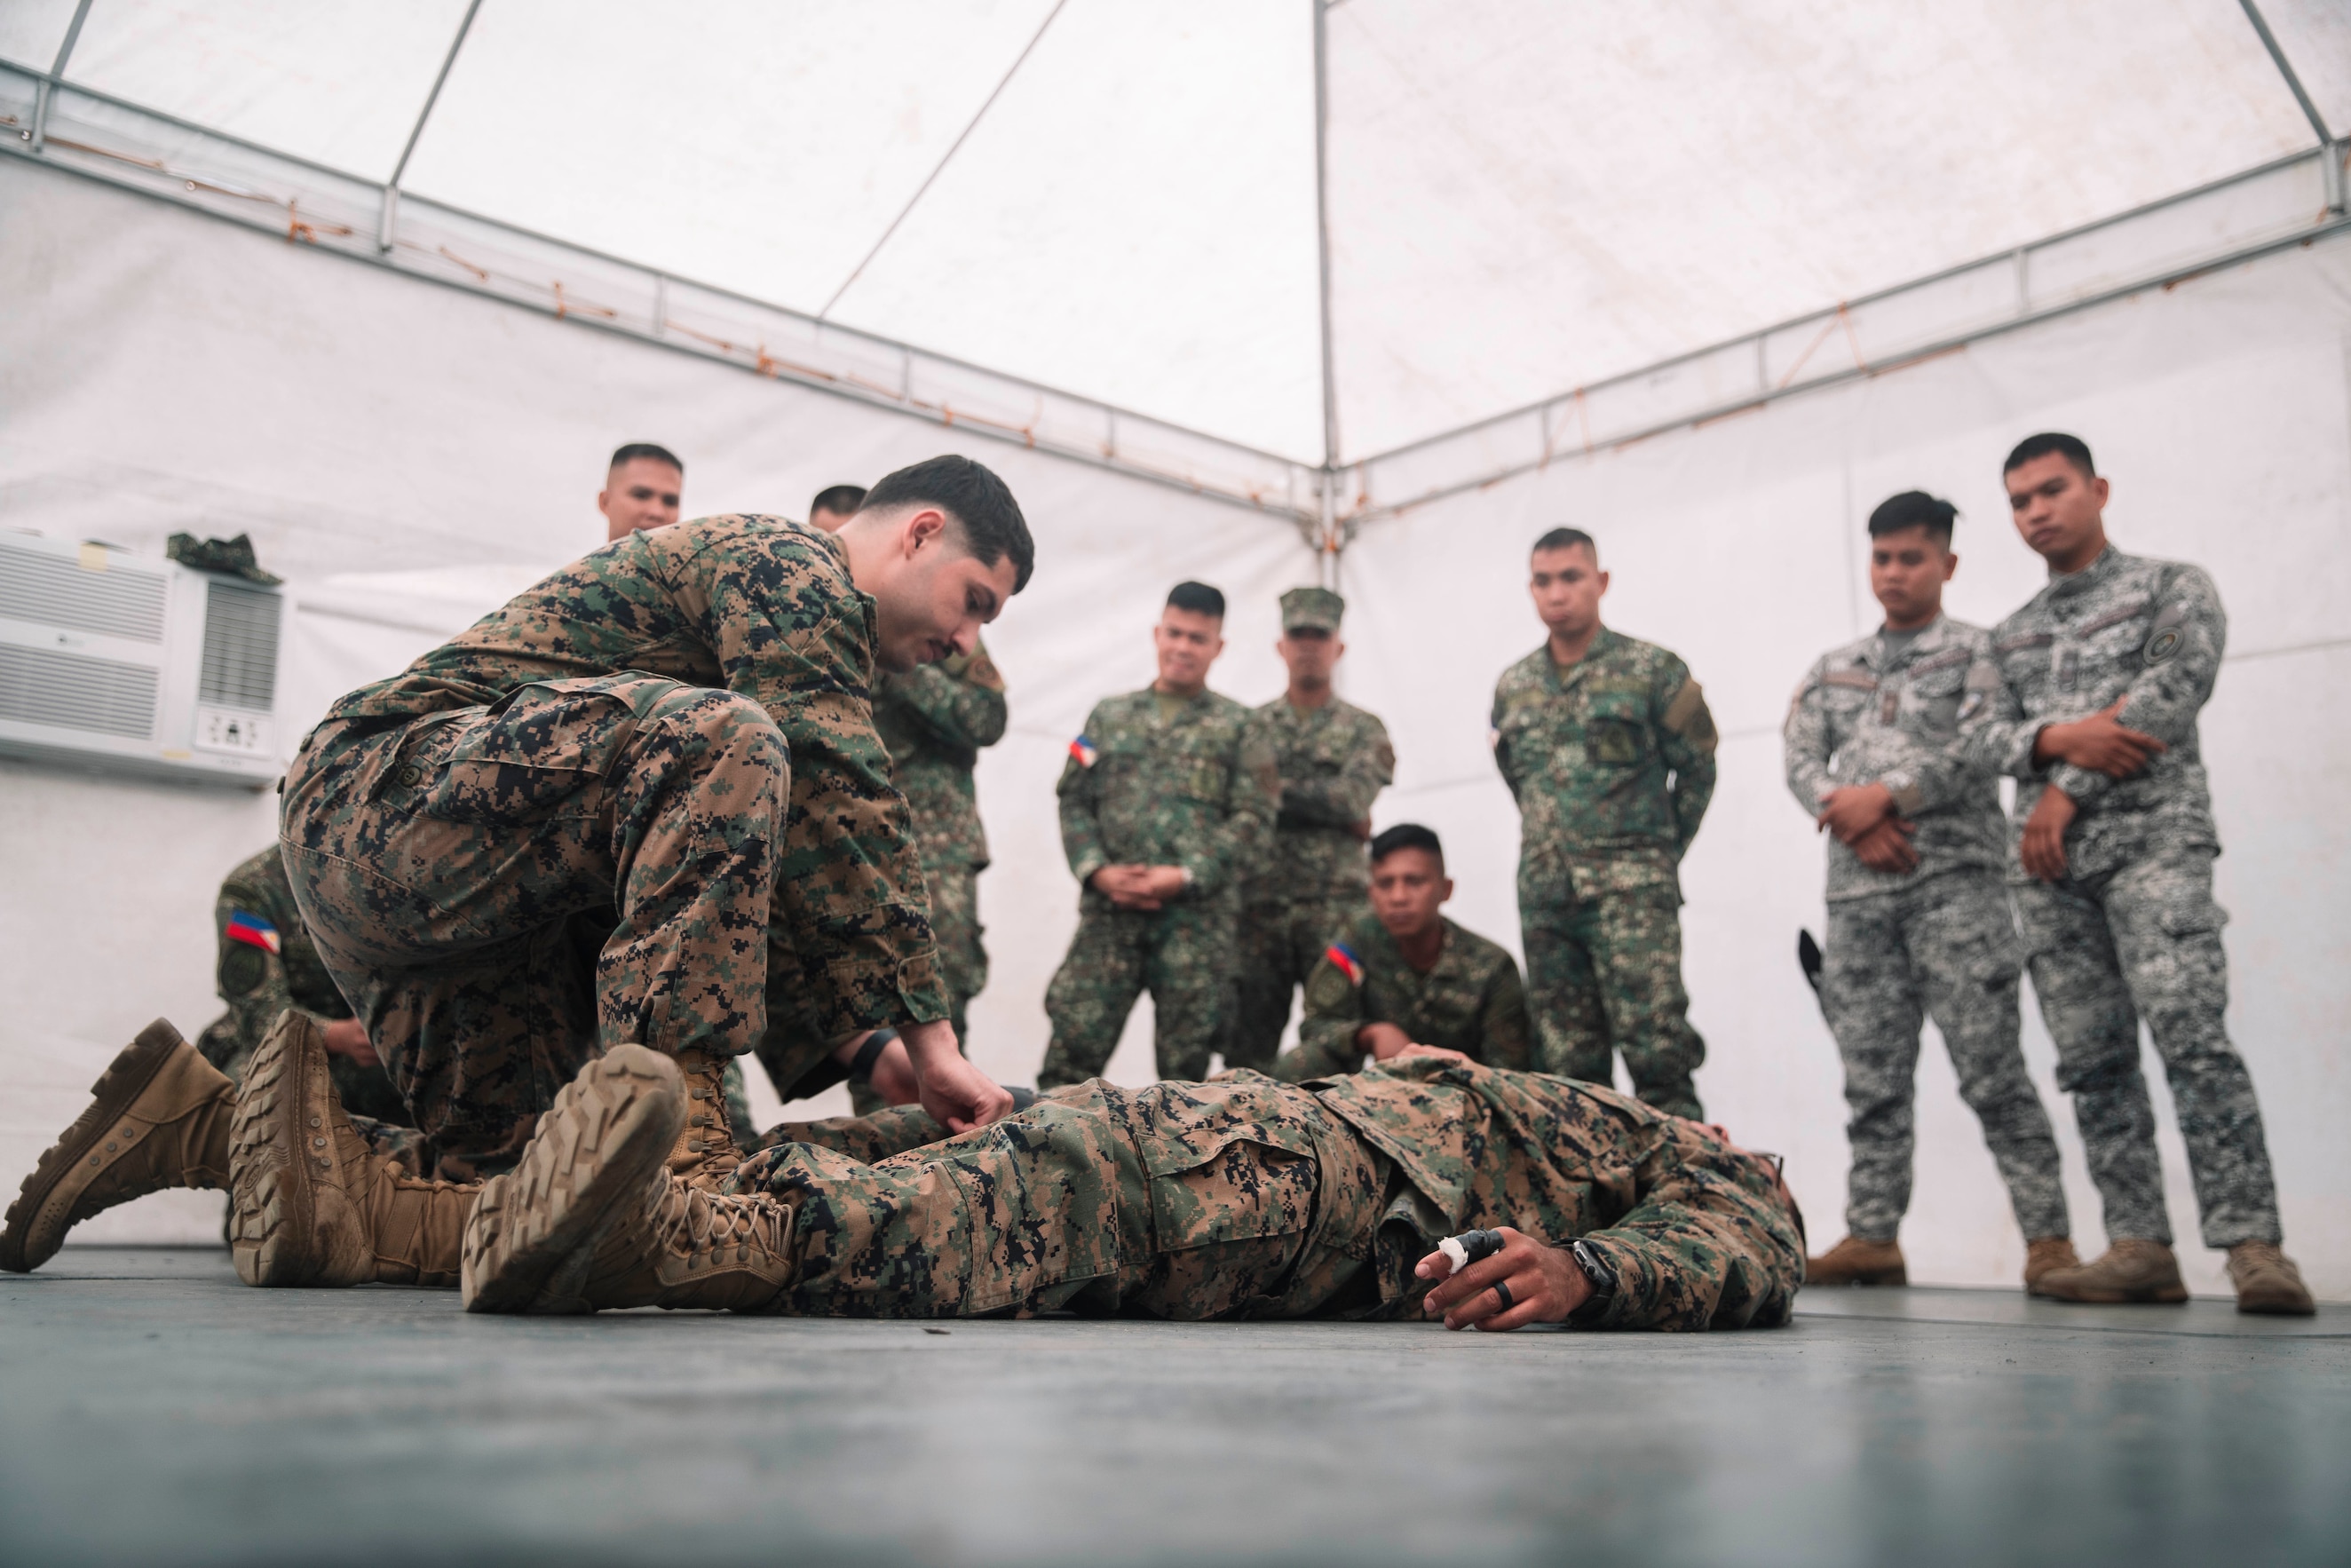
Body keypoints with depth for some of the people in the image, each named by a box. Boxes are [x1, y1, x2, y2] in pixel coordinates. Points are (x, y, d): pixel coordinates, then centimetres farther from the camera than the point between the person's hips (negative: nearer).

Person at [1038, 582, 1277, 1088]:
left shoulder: (1236, 725, 9)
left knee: (1185, 1054, 3)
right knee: (1075, 1037, -7)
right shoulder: (1109, 714, 16)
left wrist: (1188, 876, -11)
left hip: (1198, 912, -1)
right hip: (1111, 903, 1)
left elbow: (1253, 817, 1)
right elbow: (1074, 800, 12)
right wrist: (1096, 870, -5)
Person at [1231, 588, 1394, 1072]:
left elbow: (1354, 796, -8)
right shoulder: (1250, 727, 14)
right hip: (1259, 906, 1)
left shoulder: (1363, 730, 10)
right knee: (1248, 1041, 2)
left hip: (1336, 909, -1)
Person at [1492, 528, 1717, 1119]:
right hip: (1544, 893, 5)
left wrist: (1657, 851, 9)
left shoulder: (1651, 669, 1)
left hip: (1632, 891, -4)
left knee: (1655, 1047, -13)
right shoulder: (1512, 686, 14)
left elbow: (1697, 770, 7)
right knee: (1568, 1062, 6)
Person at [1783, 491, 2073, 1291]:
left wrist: (1885, 796, -12)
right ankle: (1872, 1236, 8)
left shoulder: (1977, 651, 8)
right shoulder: (1832, 670, 21)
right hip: (1858, 888, 5)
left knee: (1990, 1065, -8)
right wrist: (1851, 818, -9)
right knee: (1871, 1071, 4)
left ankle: (2048, 1238, -5)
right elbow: (1800, 761, 9)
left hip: (1954, 877, -4)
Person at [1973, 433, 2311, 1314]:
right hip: (2048, 860, 5)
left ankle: (2251, 1244, -20)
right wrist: (2055, 737, -12)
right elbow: (1987, 736, 11)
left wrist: (2068, 789, -8)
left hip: (2151, 837, -5)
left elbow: (2174, 691, -5)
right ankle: (2139, 1247, 0)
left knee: (2190, 1034, -19)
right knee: (2092, 1058, -1)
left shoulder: (2173, 586, 11)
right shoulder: (2009, 636, 24)